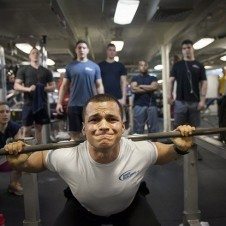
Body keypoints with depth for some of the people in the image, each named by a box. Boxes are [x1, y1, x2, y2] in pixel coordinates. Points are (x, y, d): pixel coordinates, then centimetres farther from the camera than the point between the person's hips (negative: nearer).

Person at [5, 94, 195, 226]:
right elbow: (35, 161, -13)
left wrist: (180, 148, -33)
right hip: (83, 208, 0)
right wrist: (18, 162, -35)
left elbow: (164, 153, -12)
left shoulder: (141, 152, -36)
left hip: (129, 206, 1)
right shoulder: (65, 158, -36)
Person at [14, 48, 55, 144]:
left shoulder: (46, 71, 12)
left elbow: (53, 87, 11)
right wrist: (28, 89, -18)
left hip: (42, 103, 2)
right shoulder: (23, 70, 6)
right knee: (27, 129, -2)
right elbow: (16, 86, 1)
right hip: (28, 103, -2)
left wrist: (44, 88, -10)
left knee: (39, 128, 10)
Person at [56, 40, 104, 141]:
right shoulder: (70, 66, 8)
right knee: (74, 133, 6)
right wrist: (59, 102, 1)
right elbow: (64, 86, 8)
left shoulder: (94, 66, 6)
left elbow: (99, 86, 7)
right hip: (74, 105, 1)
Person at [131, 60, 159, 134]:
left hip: (151, 105, 1)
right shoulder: (135, 78, 14)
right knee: (138, 129, -3)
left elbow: (155, 87, -4)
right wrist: (149, 89, -1)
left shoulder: (153, 78, 17)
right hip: (139, 105, -1)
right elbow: (133, 89, -5)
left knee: (153, 129, -1)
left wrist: (141, 86, 0)